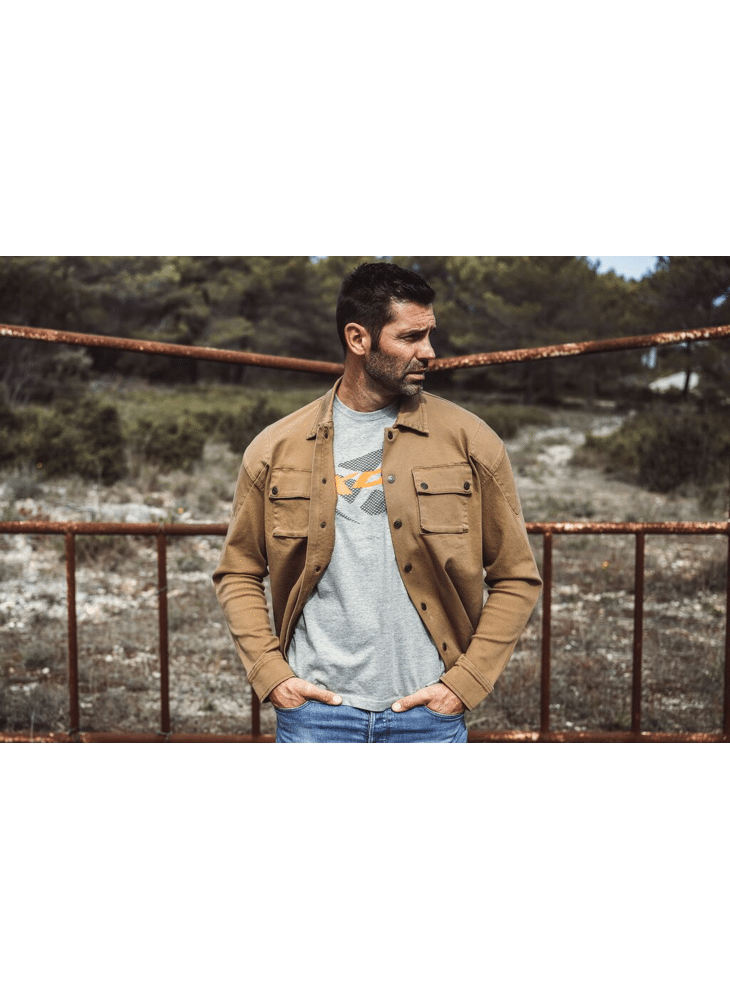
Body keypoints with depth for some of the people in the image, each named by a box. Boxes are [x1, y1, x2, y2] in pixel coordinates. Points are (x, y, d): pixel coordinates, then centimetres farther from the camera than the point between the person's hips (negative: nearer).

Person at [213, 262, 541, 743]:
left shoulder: (471, 441, -2)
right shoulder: (275, 448, 1)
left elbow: (517, 579, 1)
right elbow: (238, 574, 8)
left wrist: (465, 683, -6)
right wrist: (271, 673, -3)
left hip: (428, 712, 0)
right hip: (312, 708, 1)